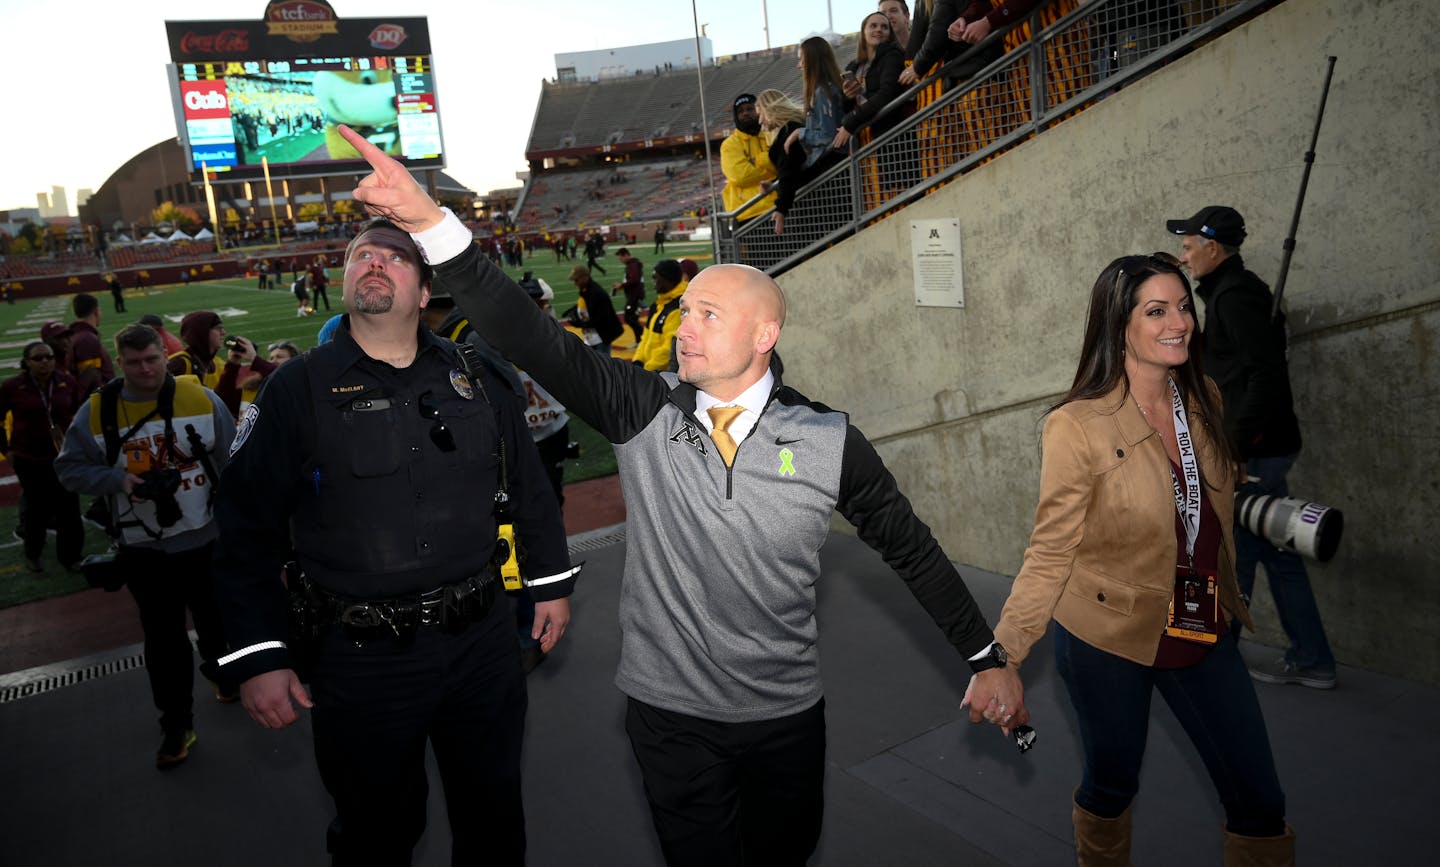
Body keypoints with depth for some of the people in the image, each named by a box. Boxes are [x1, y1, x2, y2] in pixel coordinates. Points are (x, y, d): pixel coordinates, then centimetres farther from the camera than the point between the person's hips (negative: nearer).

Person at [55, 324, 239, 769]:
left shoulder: (202, 399, -6)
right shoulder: (97, 411, -5)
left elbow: (233, 464, 0)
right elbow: (69, 469, 0)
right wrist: (119, 480, -18)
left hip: (205, 538, 0)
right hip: (144, 548, 0)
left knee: (216, 620, 18)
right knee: (163, 638, 9)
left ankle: (222, 670, 48)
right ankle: (175, 725, 22)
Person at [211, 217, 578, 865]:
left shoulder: (471, 377, 3)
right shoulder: (299, 389, -6)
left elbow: (528, 485, 11)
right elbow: (247, 527, -6)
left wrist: (550, 582, 13)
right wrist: (257, 658, -9)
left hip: (482, 640, 3)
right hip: (361, 659, -2)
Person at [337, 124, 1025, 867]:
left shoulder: (829, 443, -11)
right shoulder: (643, 414, -11)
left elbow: (912, 551, -1)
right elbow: (531, 340, -21)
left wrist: (988, 660, 4)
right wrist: (429, 220, -32)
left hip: (787, 714, 1)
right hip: (669, 712, 0)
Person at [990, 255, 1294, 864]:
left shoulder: (1203, 401, -1)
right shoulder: (1077, 426, -20)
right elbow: (1051, 552, -18)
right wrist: (1002, 655, -23)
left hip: (1202, 632, 5)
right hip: (1108, 637, -5)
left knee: (1260, 801, 10)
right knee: (1113, 785, 16)